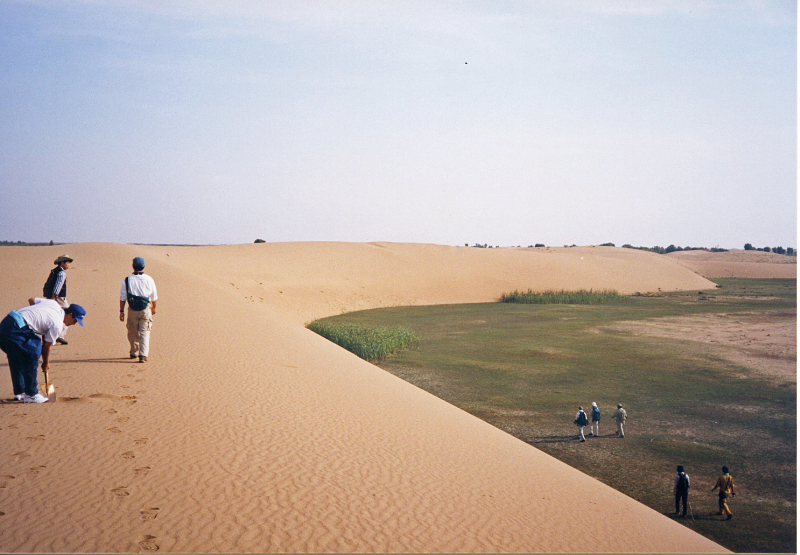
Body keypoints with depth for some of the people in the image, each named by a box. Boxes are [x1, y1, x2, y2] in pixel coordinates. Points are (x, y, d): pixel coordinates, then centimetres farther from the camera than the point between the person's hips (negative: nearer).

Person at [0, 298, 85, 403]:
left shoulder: (53, 303, 12)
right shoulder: (57, 324, -9)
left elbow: (31, 300, 26)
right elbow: (46, 347, 1)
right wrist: (46, 363, 17)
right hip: (16, 331, -10)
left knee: (16, 361, 20)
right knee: (31, 358, -1)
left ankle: (19, 392, 29)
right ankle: (31, 394, 4)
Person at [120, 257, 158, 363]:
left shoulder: (127, 280, -3)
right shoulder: (149, 279, 0)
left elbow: (122, 297, -2)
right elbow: (154, 296, 8)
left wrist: (121, 311, 5)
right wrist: (154, 307, 24)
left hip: (132, 310, 0)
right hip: (146, 309, 0)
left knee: (132, 332, 15)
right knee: (144, 332, 2)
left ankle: (134, 353, 28)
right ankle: (143, 355, -8)